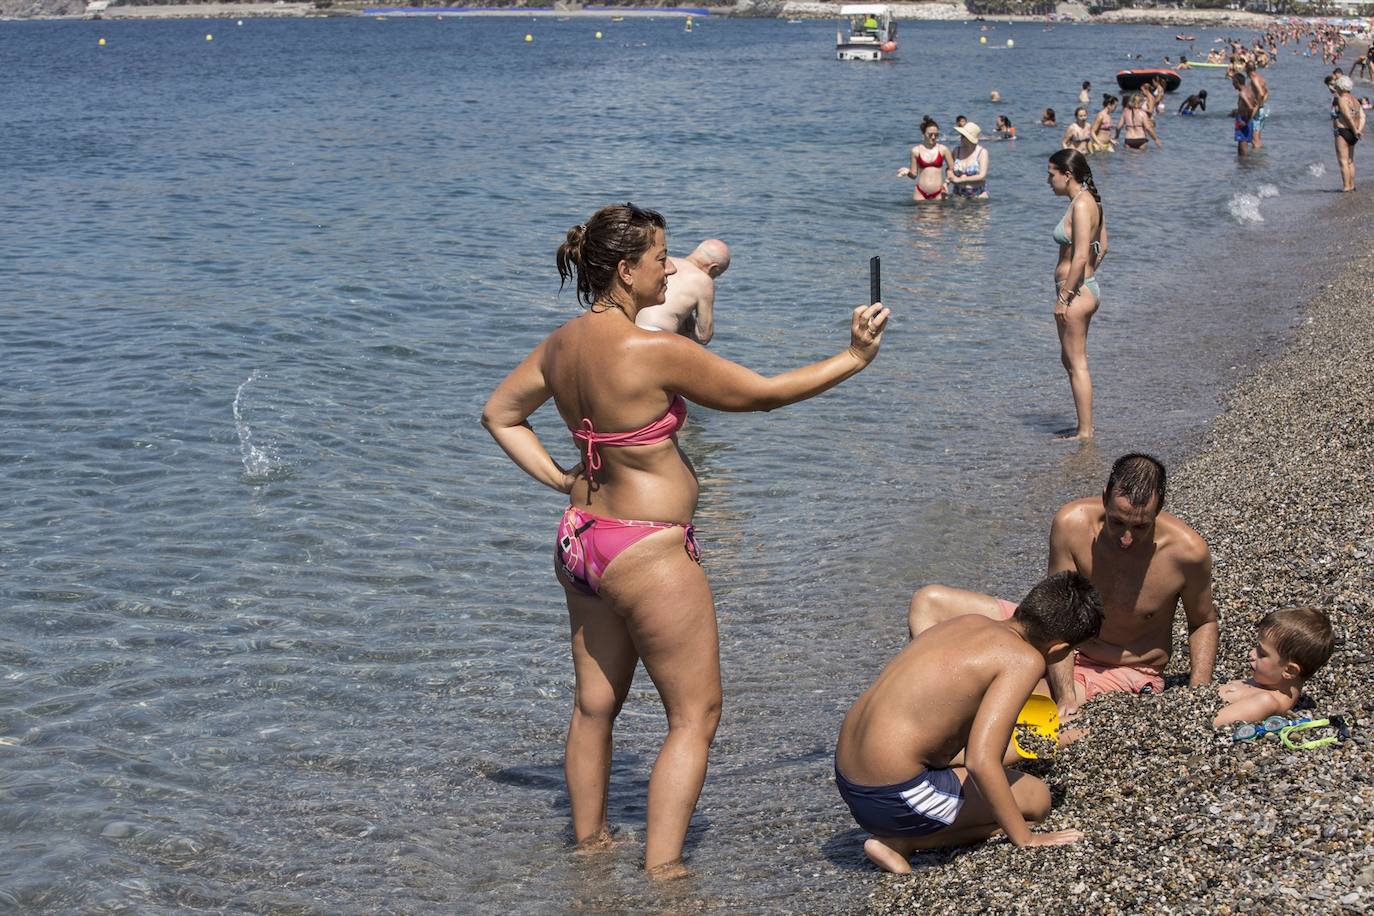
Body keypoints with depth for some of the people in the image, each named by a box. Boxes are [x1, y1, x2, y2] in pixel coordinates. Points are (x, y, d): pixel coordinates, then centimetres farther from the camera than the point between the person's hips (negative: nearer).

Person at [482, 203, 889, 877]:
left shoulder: (561, 345, 1)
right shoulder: (655, 352, -23)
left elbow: (499, 414, 14)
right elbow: (760, 394, -14)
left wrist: (556, 477, 10)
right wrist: (852, 360, -4)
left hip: (580, 541, 9)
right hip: (647, 553, -8)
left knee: (594, 704, 21)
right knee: (695, 714, 4)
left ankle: (588, 840, 34)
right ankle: (662, 870, 3)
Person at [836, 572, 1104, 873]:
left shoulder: (970, 623, 10)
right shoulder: (1025, 660, -14)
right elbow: (980, 762, -23)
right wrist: (1025, 838, -10)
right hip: (891, 800, -9)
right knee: (1037, 800, 7)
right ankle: (901, 841, -3)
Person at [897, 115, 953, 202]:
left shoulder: (943, 149, 2)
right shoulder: (916, 151, 3)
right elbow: (914, 175, 8)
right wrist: (908, 172, -12)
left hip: (938, 194, 0)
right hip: (920, 194, 0)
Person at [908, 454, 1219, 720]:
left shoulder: (1186, 551, -24)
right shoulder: (1072, 524, -24)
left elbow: (1204, 622, -3)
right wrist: (1064, 696, -33)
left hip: (1127, 675, -3)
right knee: (928, 603, -9)